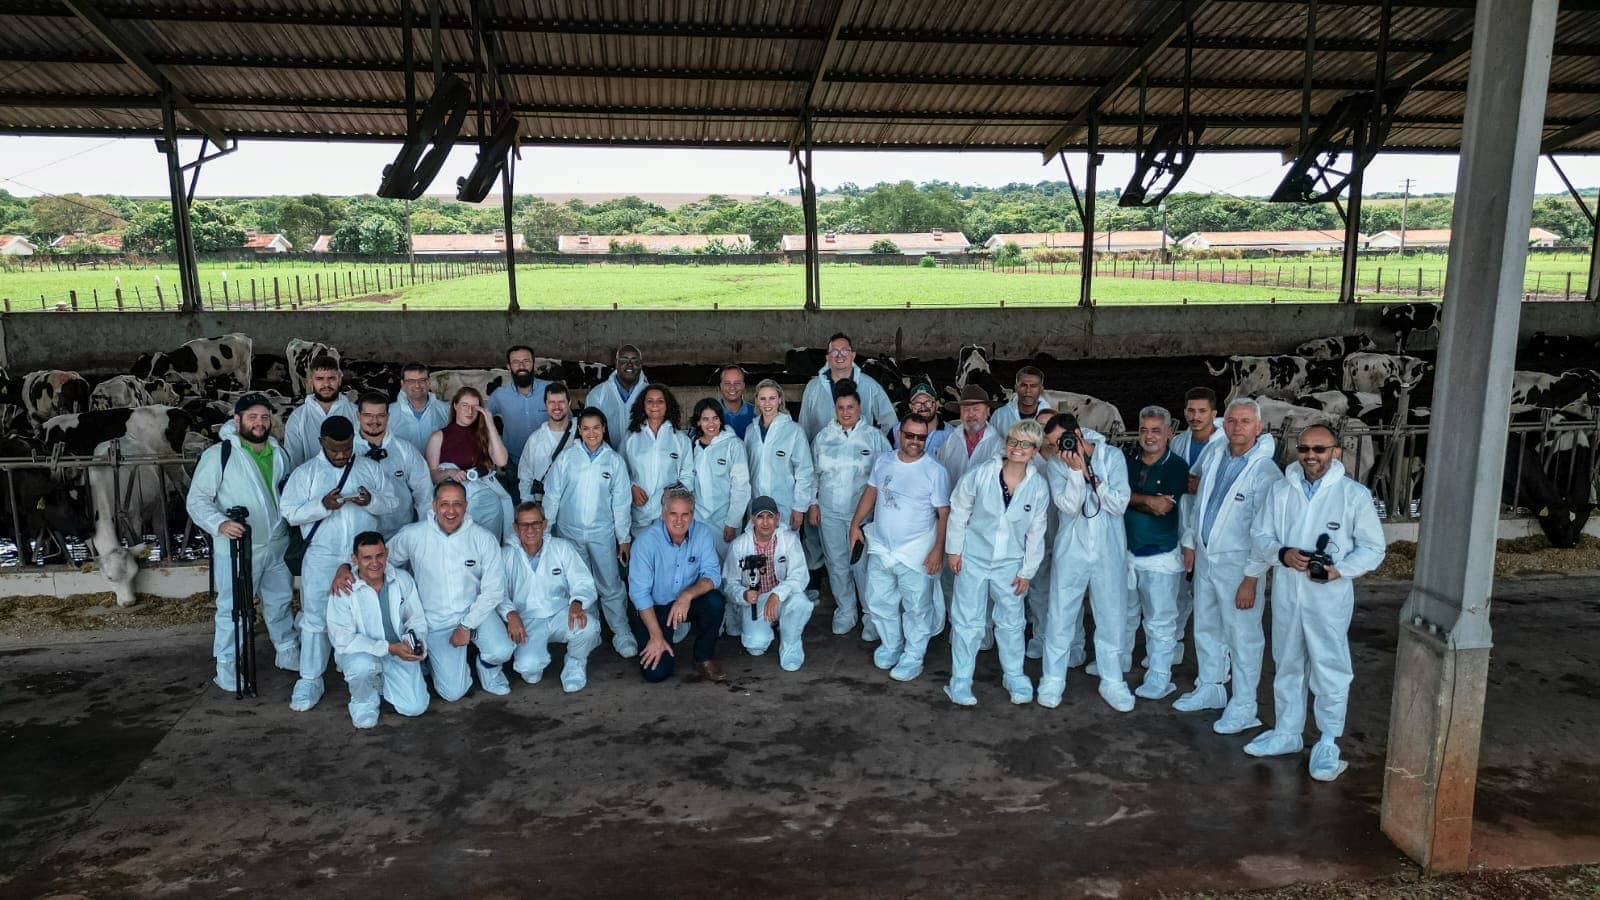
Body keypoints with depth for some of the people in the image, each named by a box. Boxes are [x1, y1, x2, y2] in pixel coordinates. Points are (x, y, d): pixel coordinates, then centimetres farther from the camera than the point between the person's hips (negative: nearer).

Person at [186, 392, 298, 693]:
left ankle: (288, 654, 33)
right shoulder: (218, 454, -10)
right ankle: (227, 669, 14)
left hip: (277, 545, 6)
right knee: (232, 608, 1)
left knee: (280, 602, 18)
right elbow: (196, 499, -12)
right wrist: (219, 524, -27)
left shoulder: (279, 454, 9)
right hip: (236, 549, -6)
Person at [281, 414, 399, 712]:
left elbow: (392, 503, 3)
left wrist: (372, 501, -18)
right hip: (322, 558, -2)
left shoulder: (370, 468, 5)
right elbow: (290, 513, -6)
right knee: (316, 619, 1)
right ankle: (310, 681, 10)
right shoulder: (305, 473, 0)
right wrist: (322, 505, -22)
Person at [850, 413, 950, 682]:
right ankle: (891, 646, 36)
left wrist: (939, 549, -17)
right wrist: (856, 523, 8)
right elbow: (870, 492, 14)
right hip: (880, 548, 5)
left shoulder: (936, 472, -12)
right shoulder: (883, 462, 3)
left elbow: (944, 513, -12)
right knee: (878, 602, 15)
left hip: (916, 555, -5)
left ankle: (913, 657, 22)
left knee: (916, 607, 5)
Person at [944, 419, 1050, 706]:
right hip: (974, 557, -2)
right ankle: (960, 680, 15)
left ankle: (1014, 676, 32)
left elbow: (1036, 532, 1)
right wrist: (954, 549, -2)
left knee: (1011, 622, 13)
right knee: (967, 620, 4)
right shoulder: (981, 473, -14)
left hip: (1010, 563, 2)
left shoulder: (1039, 486, -9)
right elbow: (959, 510, -3)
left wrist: (1027, 571, 3)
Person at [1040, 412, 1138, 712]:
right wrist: (1076, 470, -23)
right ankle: (1053, 679, 19)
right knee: (1060, 616, 5)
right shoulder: (1056, 464, -5)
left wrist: (1089, 475, -19)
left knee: (1112, 617, 10)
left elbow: (1119, 505, -13)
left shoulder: (1112, 456, -6)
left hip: (1109, 552, 0)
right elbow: (1068, 506, -15)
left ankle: (1112, 681, 24)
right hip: (1071, 551, 0)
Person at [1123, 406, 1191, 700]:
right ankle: (1120, 661, 37)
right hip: (1125, 551, 5)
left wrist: (1131, 498, -12)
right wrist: (1148, 501, -16)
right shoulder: (1128, 460, 4)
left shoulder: (1177, 466, -9)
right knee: (1124, 612, 20)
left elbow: (1164, 507, -17)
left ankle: (1159, 680, 11)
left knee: (1159, 621, 1)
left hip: (1159, 556, -5)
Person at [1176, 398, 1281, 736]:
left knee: (1243, 637, 2)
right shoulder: (1213, 459, 4)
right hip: (1204, 557, 7)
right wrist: (1190, 543, 17)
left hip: (1237, 565, -7)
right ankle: (1210, 689, 36)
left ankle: (1243, 707, 15)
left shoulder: (1265, 472, -17)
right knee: (1206, 628, 19)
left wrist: (1251, 579, -19)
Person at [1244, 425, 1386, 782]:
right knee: (1287, 665, 16)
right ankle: (1287, 733, 32)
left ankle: (1328, 744, 19)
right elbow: (1260, 534, 6)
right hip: (1286, 593, 4)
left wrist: (1340, 569, -19)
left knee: (1330, 670, 3)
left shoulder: (1355, 494, -7)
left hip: (1329, 597, -4)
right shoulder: (1281, 489, 2)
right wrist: (1283, 554, -15)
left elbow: (1373, 548, -3)